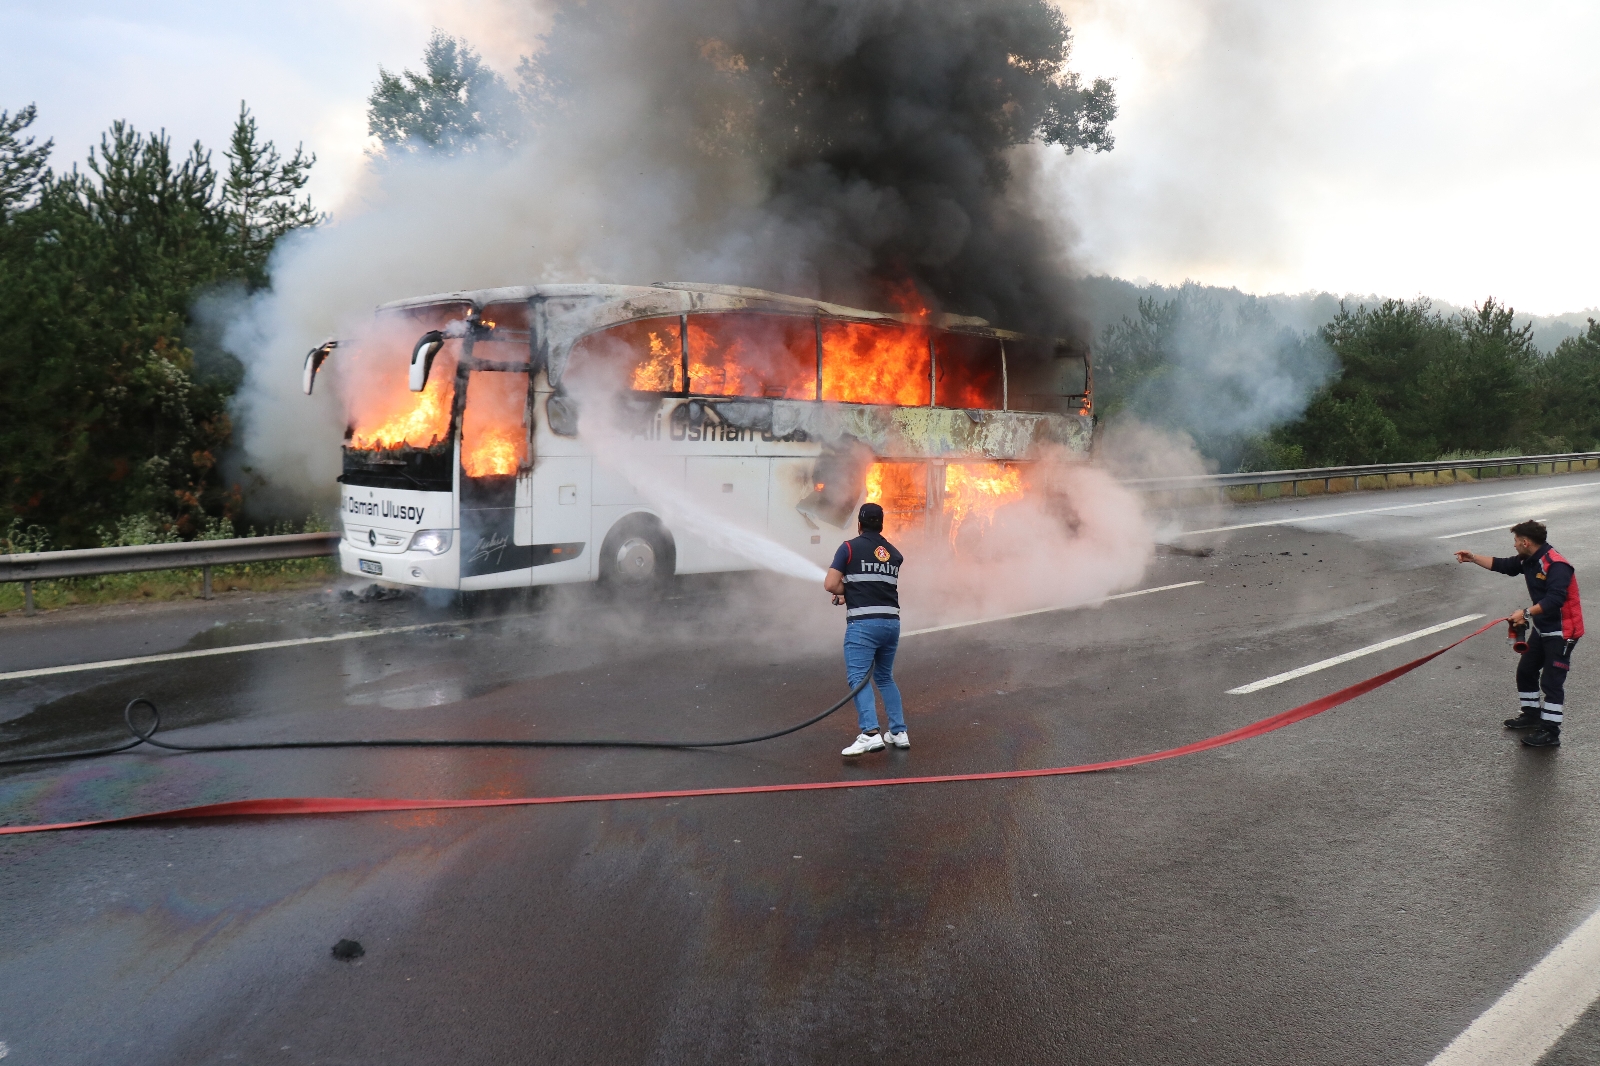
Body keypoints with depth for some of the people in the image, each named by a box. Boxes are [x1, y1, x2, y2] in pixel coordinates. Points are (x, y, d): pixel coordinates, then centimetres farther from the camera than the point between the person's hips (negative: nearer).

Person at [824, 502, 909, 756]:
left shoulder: (849, 548, -1)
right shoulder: (894, 554, 15)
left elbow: (830, 584, -6)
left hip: (863, 623, -6)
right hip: (892, 622, 6)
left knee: (858, 678, -8)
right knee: (885, 678, 20)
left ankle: (870, 733, -24)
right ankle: (899, 732, 18)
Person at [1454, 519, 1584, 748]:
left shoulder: (1556, 565, -26)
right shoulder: (1528, 560, 3)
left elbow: (1554, 599, -35)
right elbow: (1502, 565, 18)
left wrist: (1527, 613, -34)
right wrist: (1472, 558, 14)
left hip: (1561, 631, -10)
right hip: (1542, 628, 10)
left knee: (1551, 681, -6)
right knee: (1526, 670, 18)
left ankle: (1550, 732, 1)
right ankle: (1532, 714, 34)